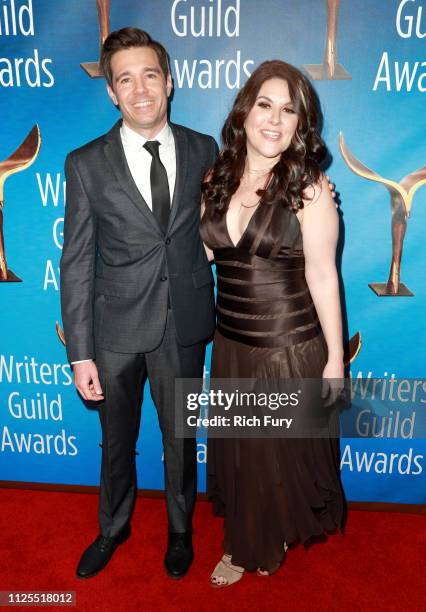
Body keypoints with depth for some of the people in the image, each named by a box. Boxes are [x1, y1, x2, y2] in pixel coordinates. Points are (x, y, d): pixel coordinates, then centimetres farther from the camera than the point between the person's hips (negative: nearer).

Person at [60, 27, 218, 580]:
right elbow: (76, 263, -6)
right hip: (117, 329, 0)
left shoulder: (203, 151, 0)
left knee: (181, 437, 18)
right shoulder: (86, 164, -6)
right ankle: (113, 528, 49)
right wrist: (79, 353, -8)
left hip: (184, 326, 1)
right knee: (117, 441, 19)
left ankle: (180, 530, 47)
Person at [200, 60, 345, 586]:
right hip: (231, 345, 5)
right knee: (236, 450, 19)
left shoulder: (309, 186, -13)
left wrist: (335, 357, -9)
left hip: (291, 348, -4)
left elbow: (322, 275, -12)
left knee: (284, 451, 16)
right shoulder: (217, 181, 1)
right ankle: (244, 545, 48)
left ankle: (280, 539, 49)